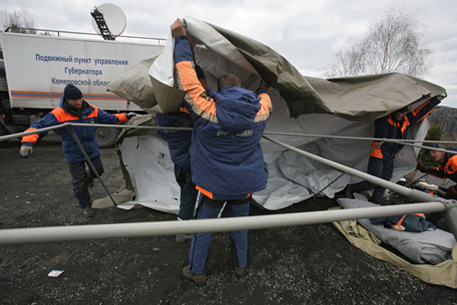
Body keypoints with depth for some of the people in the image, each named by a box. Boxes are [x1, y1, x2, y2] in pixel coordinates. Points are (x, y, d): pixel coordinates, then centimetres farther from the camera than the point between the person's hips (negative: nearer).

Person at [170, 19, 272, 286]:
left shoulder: (207, 110, -18)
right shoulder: (260, 110, -8)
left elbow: (188, 77, -10)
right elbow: (263, 97, 17)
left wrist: (181, 38, 2)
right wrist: (264, 88, 41)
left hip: (214, 184, -3)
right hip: (245, 184, 3)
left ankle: (196, 272, 35)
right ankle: (241, 266, 44)